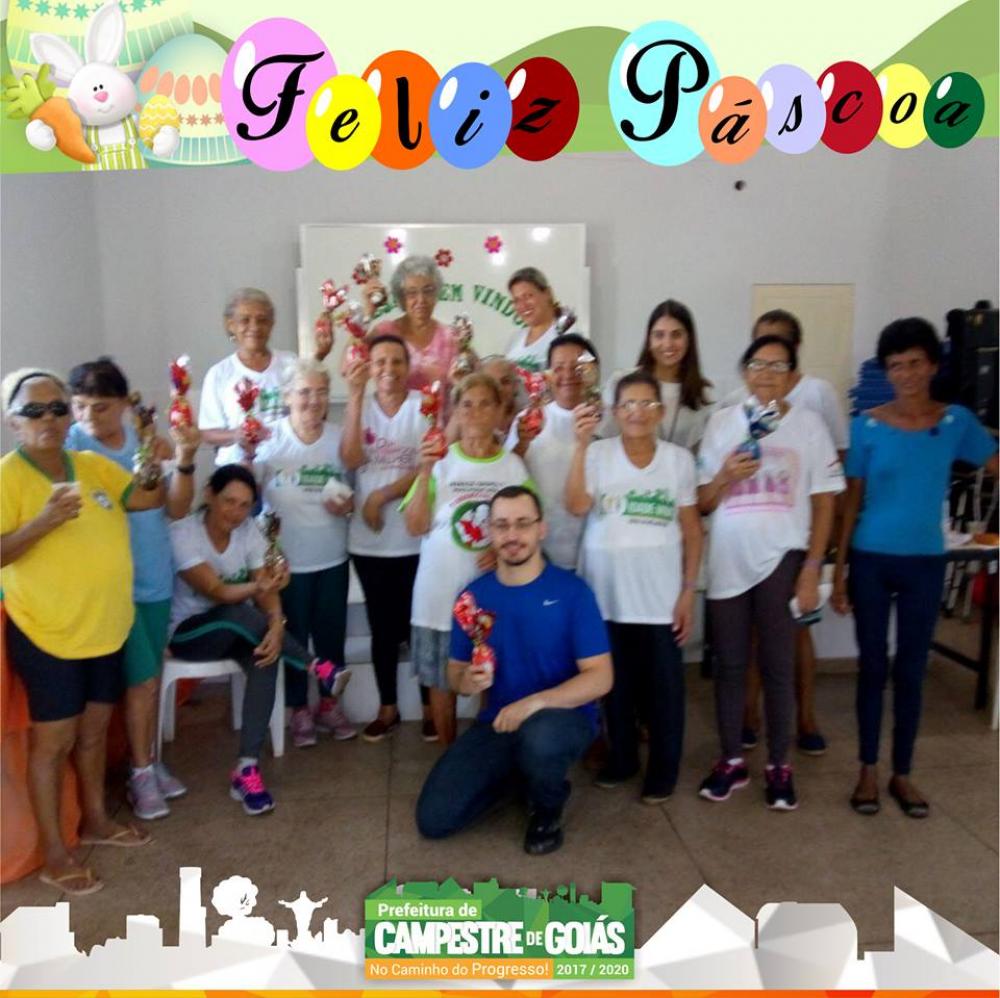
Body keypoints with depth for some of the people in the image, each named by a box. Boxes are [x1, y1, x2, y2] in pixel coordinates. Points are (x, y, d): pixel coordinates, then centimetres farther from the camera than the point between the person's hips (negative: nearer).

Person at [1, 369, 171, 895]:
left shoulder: (95, 465, 5)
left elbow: (151, 497, 0)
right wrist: (44, 521, -32)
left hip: (105, 628, 6)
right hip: (47, 634, -6)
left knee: (93, 729, 19)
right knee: (53, 740, 5)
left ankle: (95, 819, 38)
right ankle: (54, 853, 19)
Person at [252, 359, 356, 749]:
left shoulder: (340, 439, -1)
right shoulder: (270, 438, -10)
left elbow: (354, 493, 9)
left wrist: (348, 505, -13)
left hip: (332, 558, 3)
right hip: (287, 560, -2)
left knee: (331, 634, 12)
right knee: (293, 636, 10)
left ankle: (330, 703, 32)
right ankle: (299, 709, 28)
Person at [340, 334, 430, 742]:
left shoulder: (426, 406, -3)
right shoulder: (359, 406, 4)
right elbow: (350, 459, -13)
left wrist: (383, 495, -14)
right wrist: (355, 396, -17)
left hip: (416, 537, -2)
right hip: (369, 540, 2)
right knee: (382, 627, 13)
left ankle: (430, 707, 23)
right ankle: (387, 709, 27)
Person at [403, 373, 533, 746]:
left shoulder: (513, 465, 0)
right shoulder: (440, 460, -3)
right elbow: (416, 526, -7)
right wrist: (425, 473, -17)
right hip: (441, 590, 0)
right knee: (441, 680, 11)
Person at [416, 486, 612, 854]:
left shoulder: (572, 591, -12)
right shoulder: (474, 595, -1)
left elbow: (600, 678, -15)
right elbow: (454, 670, 8)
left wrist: (536, 702, -29)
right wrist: (467, 681, -18)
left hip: (564, 716, -3)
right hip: (497, 722, 4)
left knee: (538, 738, -41)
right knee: (433, 819, -9)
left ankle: (548, 808, -3)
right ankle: (514, 771, 20)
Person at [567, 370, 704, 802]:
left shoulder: (679, 458, 2)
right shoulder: (598, 453, -1)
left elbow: (691, 528, 4)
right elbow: (576, 506, -16)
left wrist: (689, 590, 0)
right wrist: (581, 445, -20)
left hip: (660, 594, 0)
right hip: (606, 592, 1)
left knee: (663, 683, 5)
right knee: (616, 680, 13)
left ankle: (663, 770, 23)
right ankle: (621, 758, 32)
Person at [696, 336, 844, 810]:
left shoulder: (808, 423, 0)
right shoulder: (722, 422, 4)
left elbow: (824, 502, 1)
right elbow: (702, 503, 6)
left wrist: (812, 568, -5)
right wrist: (726, 476, -14)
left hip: (782, 560, -2)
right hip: (728, 561, 2)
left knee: (777, 665, 5)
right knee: (729, 664, 10)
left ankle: (778, 766, 21)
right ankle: (731, 761, 24)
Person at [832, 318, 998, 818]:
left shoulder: (956, 422, -1)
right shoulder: (867, 425, -4)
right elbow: (851, 501, -1)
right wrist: (838, 571, -2)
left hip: (925, 564, 1)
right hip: (870, 561, -1)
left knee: (911, 671, 10)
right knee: (872, 667, 7)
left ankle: (902, 774, 25)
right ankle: (868, 769, 23)